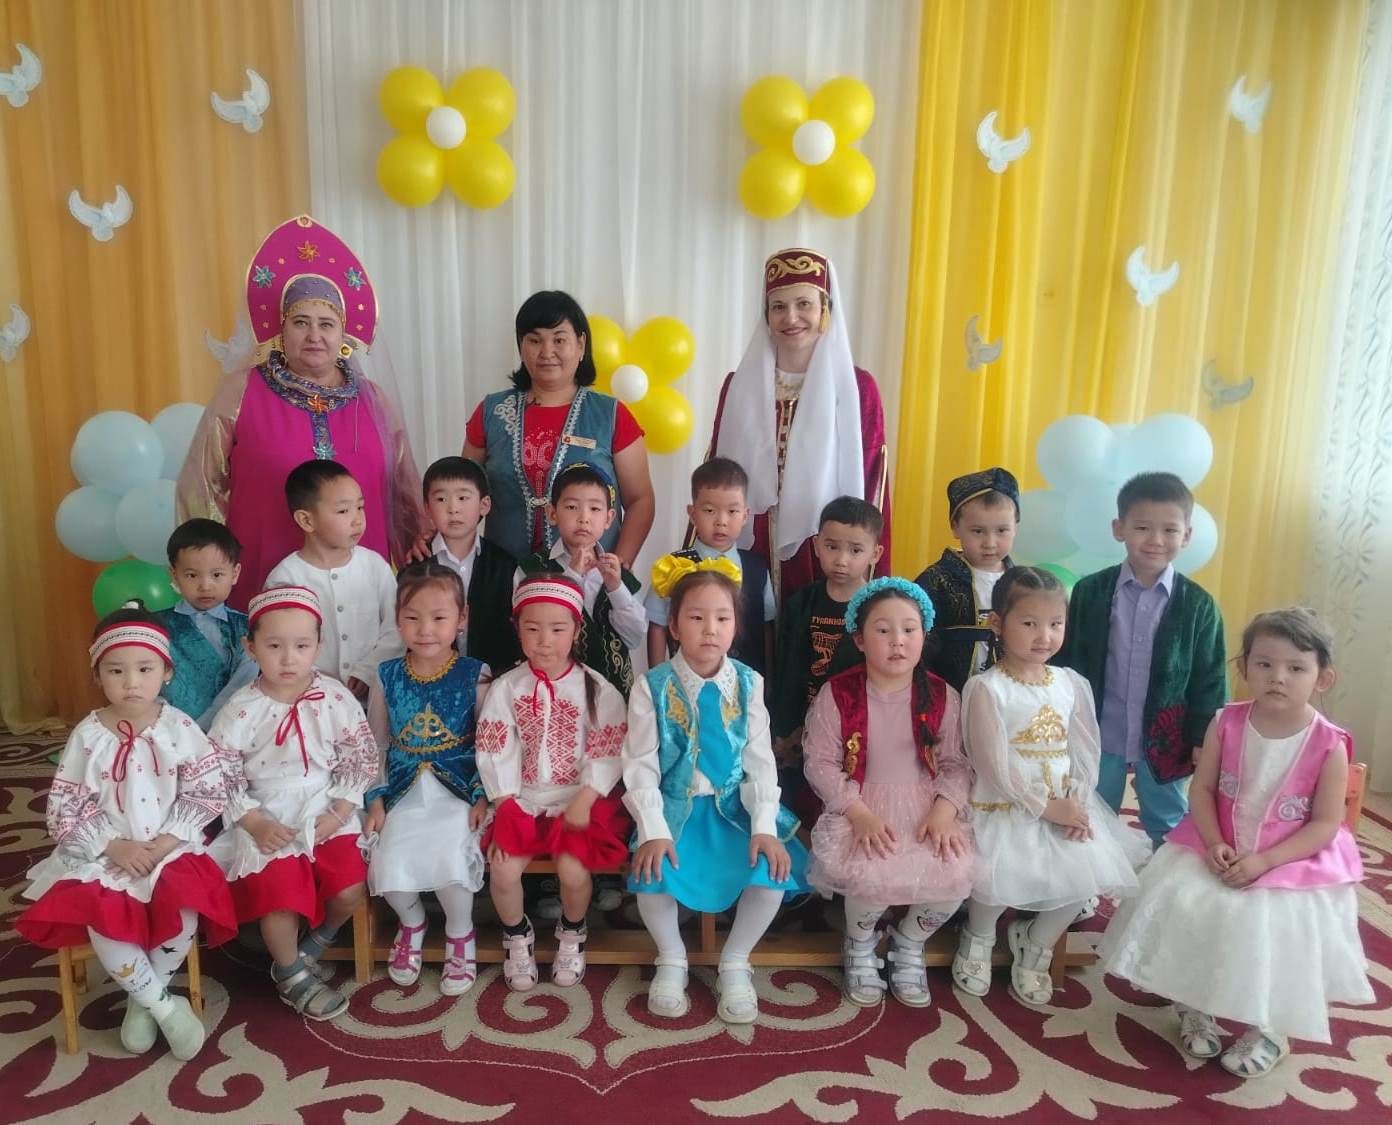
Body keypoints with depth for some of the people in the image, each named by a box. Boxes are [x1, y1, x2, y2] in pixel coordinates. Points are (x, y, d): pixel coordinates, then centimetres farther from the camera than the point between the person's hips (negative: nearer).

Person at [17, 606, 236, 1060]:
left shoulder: (179, 727, -6)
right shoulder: (88, 735, -4)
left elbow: (207, 792, -4)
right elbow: (64, 809, -3)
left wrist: (167, 840, -15)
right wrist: (114, 846, -14)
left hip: (170, 848, -1)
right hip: (103, 854, 1)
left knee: (184, 908, -25)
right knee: (102, 919, -25)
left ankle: (143, 999, 2)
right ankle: (164, 1004, -5)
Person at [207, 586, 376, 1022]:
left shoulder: (335, 698, -7)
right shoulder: (241, 710, -10)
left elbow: (360, 760, -1)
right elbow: (222, 776, -5)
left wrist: (339, 813, -10)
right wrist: (255, 823, -14)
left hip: (327, 812, 2)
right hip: (268, 820, -1)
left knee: (350, 891, -11)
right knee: (278, 896, -16)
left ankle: (314, 944, 23)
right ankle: (291, 974, 15)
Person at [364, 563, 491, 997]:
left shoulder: (475, 675, -4)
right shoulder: (387, 677, 4)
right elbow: (375, 744, 11)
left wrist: (483, 796, -10)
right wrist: (376, 797, 1)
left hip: (458, 789, -2)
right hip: (404, 790, 3)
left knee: (450, 859, -26)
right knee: (388, 865, -19)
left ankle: (460, 934, 8)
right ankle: (411, 922, 19)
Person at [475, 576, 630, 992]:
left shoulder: (597, 689, -5)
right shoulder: (505, 688, -1)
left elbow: (606, 754, -8)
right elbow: (496, 754, -3)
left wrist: (582, 804, -17)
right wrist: (506, 809, -11)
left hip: (580, 801, -2)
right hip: (522, 802, 2)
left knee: (572, 870, -21)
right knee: (502, 869, -18)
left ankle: (572, 933, 13)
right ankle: (518, 936, 15)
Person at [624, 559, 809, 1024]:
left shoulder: (749, 683, 0)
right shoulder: (652, 686, -6)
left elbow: (760, 760, -3)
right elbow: (640, 765, -8)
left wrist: (764, 826, -14)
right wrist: (653, 829, -20)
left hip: (734, 808, 2)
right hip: (674, 807, -1)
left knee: (772, 872, -22)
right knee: (653, 874, -28)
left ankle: (735, 963, 6)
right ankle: (671, 959, 5)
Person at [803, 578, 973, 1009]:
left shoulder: (941, 696, 0)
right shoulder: (837, 694, -7)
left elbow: (956, 763, 2)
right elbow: (821, 763, -7)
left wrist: (944, 811, -17)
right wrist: (860, 813, -18)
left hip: (927, 806, 3)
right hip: (860, 807, -2)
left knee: (958, 873, -22)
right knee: (874, 874, -30)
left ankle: (909, 942, 12)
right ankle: (860, 943, 10)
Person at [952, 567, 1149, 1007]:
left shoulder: (1071, 683, 6)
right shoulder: (986, 688, -12)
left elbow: (1085, 752, 5)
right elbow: (995, 766, -16)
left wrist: (1078, 805, -10)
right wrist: (1047, 808, -15)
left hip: (1065, 806, 6)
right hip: (1003, 808, -5)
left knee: (1090, 870, -12)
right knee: (999, 876, -26)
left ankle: (1035, 941, 19)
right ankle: (978, 937, 12)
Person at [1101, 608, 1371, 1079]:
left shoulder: (1329, 745, -14)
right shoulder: (1227, 724, -8)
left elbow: (1325, 825, -11)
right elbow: (1202, 788, -3)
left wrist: (1264, 861, -19)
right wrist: (1215, 844, -17)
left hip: (1294, 863, -2)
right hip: (1222, 850, 2)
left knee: (1273, 930, -17)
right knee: (1182, 906, -12)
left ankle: (1269, 1030, 17)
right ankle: (1195, 1009, 17)